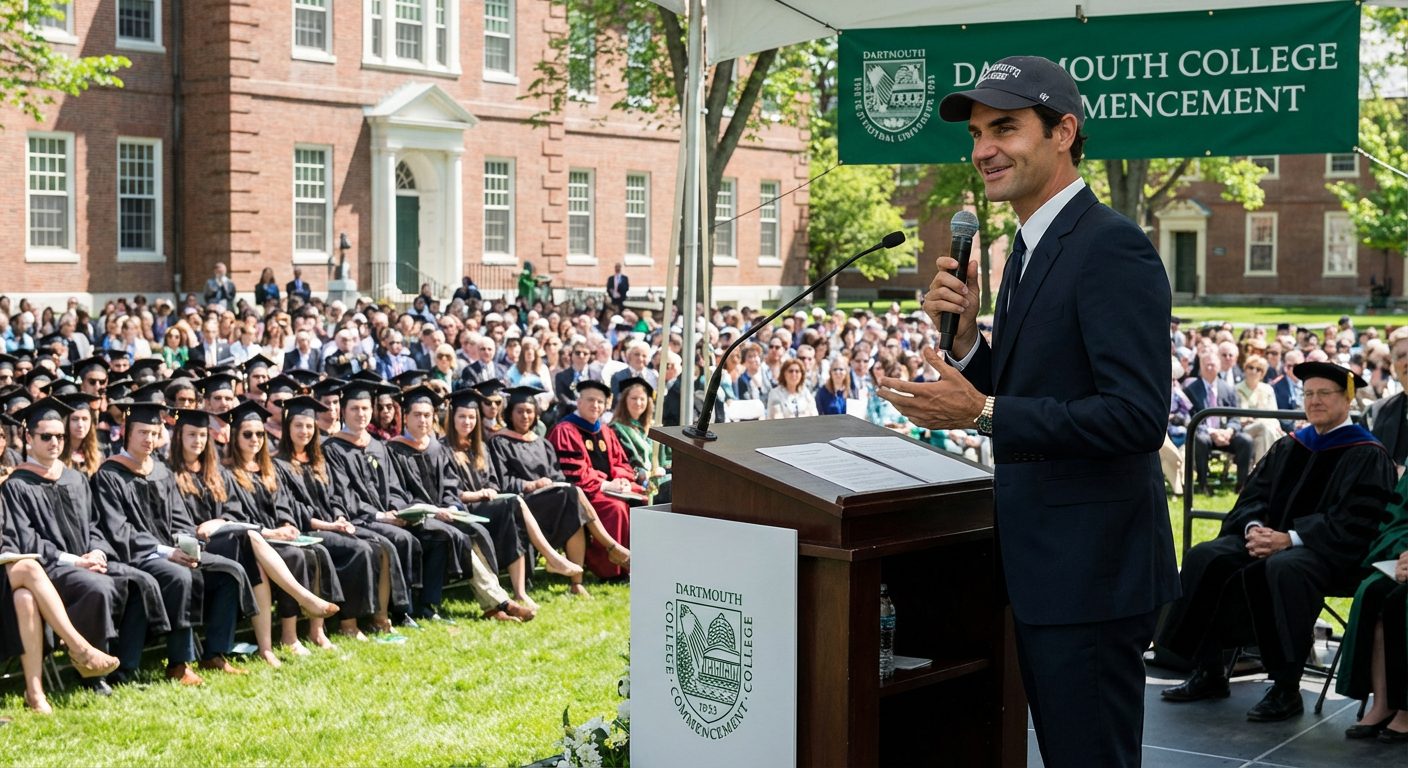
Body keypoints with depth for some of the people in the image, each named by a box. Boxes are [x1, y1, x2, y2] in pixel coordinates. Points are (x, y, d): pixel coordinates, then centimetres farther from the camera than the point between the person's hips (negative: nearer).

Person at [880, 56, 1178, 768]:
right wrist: (965, 330, -1)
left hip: (1089, 571, -10)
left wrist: (982, 413, -26)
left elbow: (1138, 415, -25)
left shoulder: (1111, 247, -16)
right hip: (1041, 567, 10)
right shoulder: (1029, 251, 14)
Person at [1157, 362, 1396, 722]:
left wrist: (1289, 538, -22)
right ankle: (1207, 673, -12)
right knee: (1205, 557, -17)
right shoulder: (1289, 446, 16)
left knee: (1283, 569, -39)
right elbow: (1254, 493, 13)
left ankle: (1286, 689, -30)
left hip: (1331, 553, -7)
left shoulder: (1366, 456, -3)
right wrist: (1254, 527, -11)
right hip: (1272, 539, 7)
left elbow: (1353, 523, -13)